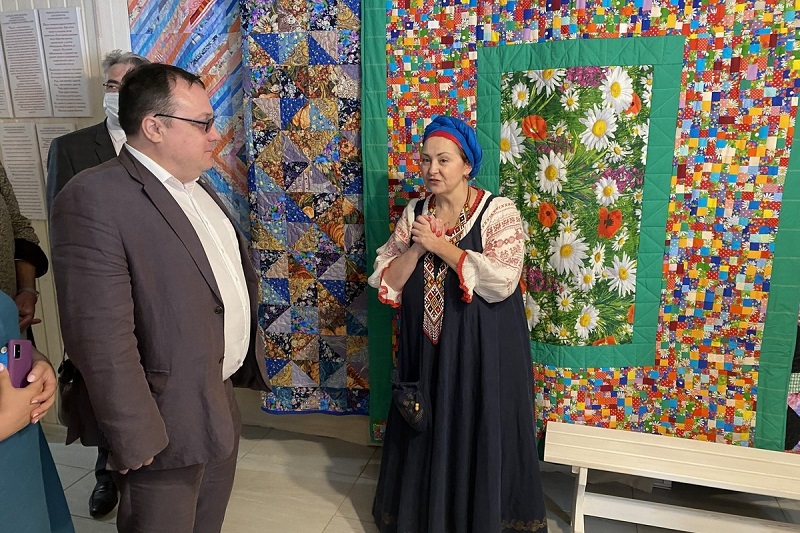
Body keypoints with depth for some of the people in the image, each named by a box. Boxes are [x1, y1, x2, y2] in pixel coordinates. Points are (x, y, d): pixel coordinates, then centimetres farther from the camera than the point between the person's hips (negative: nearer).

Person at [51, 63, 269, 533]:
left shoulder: (196, 186, 7)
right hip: (167, 425, -8)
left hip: (223, 402, 8)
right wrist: (136, 441, -20)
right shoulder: (94, 199, -22)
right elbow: (102, 339, -24)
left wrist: (247, 363, 13)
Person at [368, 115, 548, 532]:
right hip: (424, 349, 4)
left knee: (478, 439, 9)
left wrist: (438, 245, -18)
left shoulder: (498, 212, -10)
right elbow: (384, 281, 1)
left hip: (482, 350, -4)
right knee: (425, 436, 16)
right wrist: (416, 249, -16)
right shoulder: (414, 213, 4)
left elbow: (502, 280, -24)